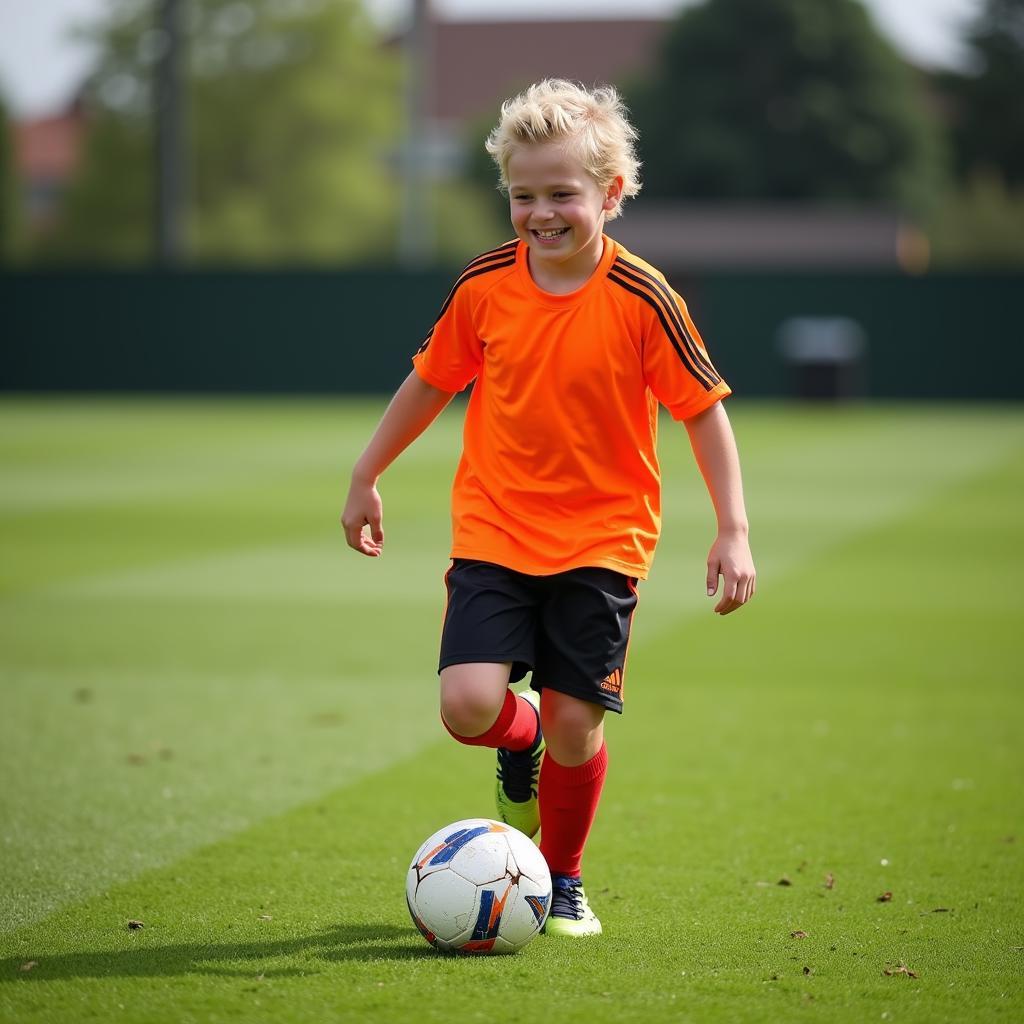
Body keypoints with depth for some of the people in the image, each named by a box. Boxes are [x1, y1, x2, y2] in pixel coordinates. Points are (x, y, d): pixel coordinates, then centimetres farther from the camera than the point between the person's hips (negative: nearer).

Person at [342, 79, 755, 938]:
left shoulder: (641, 299, -11)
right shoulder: (484, 287, -3)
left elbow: (703, 409, -4)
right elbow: (431, 381, 13)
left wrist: (733, 530, -8)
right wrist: (366, 477, 19)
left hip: (601, 543, -2)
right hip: (493, 534, 2)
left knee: (575, 722, -3)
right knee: (469, 705, -15)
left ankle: (564, 880, 23)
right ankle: (521, 740, 23)